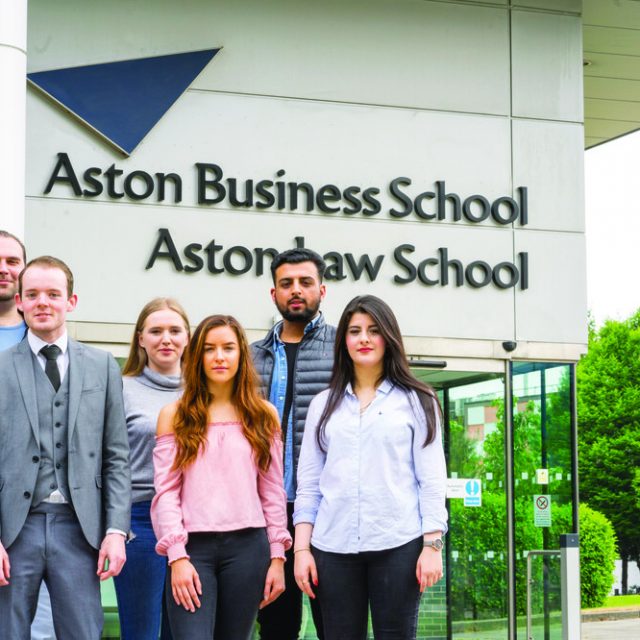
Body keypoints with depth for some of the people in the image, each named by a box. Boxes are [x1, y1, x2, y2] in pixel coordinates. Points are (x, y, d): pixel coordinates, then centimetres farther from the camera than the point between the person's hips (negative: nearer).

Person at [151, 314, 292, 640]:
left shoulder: (264, 415, 9)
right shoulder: (175, 415, 5)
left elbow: (273, 492, 10)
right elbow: (166, 491, 0)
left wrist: (277, 555, 5)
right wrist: (177, 557, -10)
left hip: (247, 546, 2)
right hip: (192, 548, -2)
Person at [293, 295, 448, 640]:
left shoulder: (416, 401, 7)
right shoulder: (324, 404, 14)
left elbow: (431, 480, 3)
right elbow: (308, 484, 12)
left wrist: (432, 546, -5)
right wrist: (301, 548, 4)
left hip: (398, 545, -2)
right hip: (334, 547, 2)